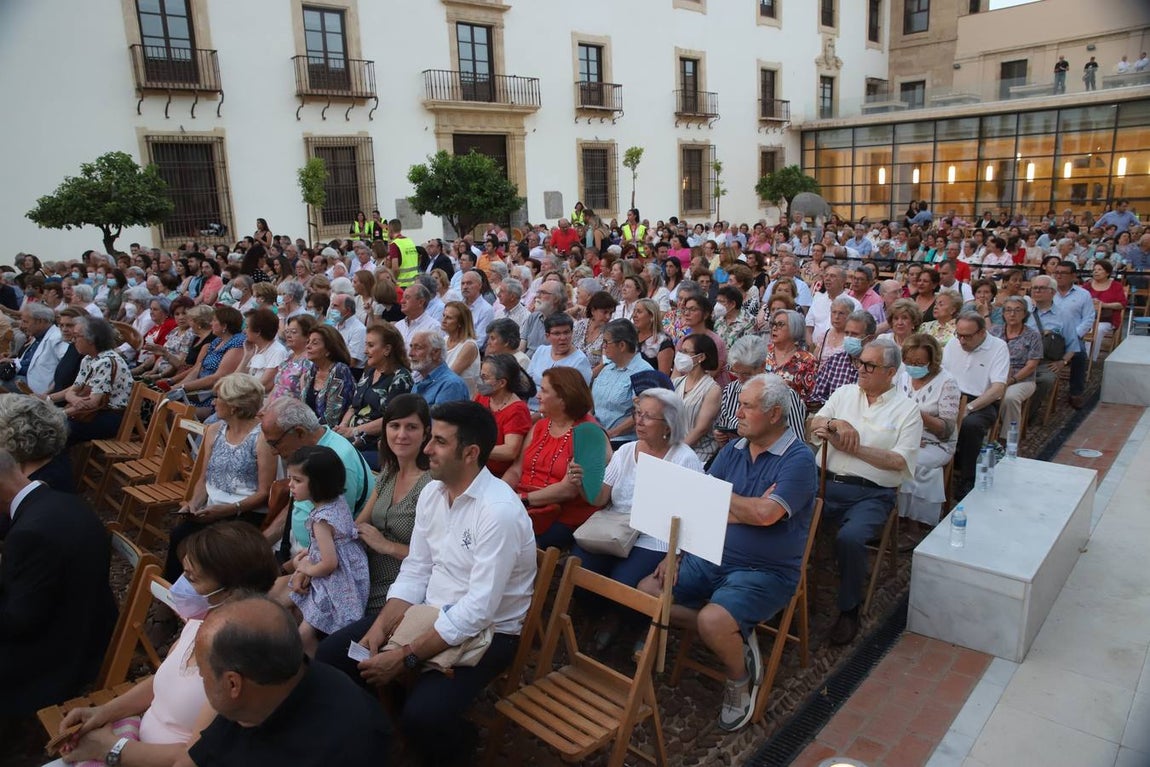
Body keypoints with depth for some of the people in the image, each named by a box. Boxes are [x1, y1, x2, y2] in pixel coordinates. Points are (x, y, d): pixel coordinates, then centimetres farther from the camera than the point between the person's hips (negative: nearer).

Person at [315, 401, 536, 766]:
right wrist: (379, 628, -10)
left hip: (486, 631, -7)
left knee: (420, 716, -28)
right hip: (430, 613, 7)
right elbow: (414, 573, 4)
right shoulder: (431, 492, 0)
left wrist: (405, 657, -25)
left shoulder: (500, 512, -26)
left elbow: (478, 611, -27)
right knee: (332, 654, -4)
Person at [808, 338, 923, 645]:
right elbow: (811, 430, 10)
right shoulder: (844, 392, 16)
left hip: (871, 494, -3)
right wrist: (837, 423, -10)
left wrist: (852, 447, -11)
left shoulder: (906, 409, 5)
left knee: (849, 538, -31)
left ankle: (849, 610, -6)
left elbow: (901, 461, -7)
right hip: (827, 483, 3)